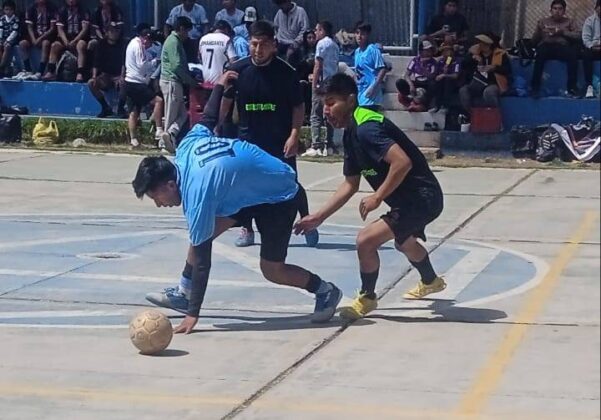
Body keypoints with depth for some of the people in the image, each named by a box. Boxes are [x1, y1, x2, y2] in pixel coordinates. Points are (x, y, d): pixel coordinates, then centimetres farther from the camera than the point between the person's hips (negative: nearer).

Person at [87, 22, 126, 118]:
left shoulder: (122, 44, -3)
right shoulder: (102, 44, 5)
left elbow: (124, 63, -13)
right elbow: (96, 62, -1)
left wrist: (122, 77, -29)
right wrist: (94, 77, -16)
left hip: (118, 76, -3)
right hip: (105, 75, 3)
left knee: (123, 83, -37)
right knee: (91, 83, -23)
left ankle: (121, 108, -12)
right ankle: (106, 108, -10)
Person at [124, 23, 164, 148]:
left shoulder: (134, 43, 20)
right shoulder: (138, 45, -12)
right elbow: (142, 65, -17)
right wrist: (155, 61, -5)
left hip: (131, 83, 11)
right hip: (136, 83, -11)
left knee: (134, 112, 10)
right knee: (158, 100, -17)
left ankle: (133, 140, 12)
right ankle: (159, 130, -21)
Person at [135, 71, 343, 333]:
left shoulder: (197, 191, -35)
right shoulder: (187, 145, -15)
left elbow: (201, 259, -33)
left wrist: (193, 315, -30)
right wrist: (219, 86, 27)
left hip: (279, 196, -9)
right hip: (249, 186, 9)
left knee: (271, 270, -3)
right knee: (204, 231, -3)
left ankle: (325, 292, 18)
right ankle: (183, 293, 7)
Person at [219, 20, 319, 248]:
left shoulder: (286, 72, -12)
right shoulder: (238, 69, -6)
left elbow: (298, 106, -5)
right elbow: (226, 101, 7)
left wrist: (294, 135, -14)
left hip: (280, 140, -2)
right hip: (248, 139, 2)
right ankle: (247, 230, 17)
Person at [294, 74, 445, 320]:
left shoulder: (366, 128, -24)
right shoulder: (351, 134, 7)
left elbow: (403, 162, -36)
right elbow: (350, 185, 13)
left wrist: (377, 197, -26)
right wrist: (319, 217, 9)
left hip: (422, 197, -11)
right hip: (413, 198, 11)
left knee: (366, 240, -19)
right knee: (403, 242, 36)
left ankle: (367, 299, 5)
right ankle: (431, 282, 65)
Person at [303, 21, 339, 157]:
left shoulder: (322, 43, -7)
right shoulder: (335, 45, 15)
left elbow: (318, 65, -12)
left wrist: (314, 83, -11)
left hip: (322, 83, -8)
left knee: (316, 115, -7)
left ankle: (316, 146, -14)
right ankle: (329, 146, 10)